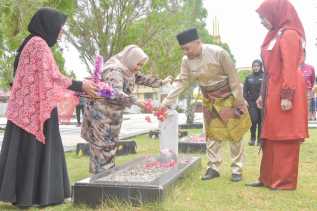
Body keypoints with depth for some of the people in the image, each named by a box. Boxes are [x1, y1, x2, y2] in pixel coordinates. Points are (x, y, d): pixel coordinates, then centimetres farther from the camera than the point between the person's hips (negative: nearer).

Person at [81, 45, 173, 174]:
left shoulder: (129, 70, 4)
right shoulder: (114, 70, -26)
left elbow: (142, 79, 21)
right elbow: (115, 93, -41)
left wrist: (161, 82, 17)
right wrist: (136, 102, -52)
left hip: (113, 115, 10)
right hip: (101, 115, -10)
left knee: (110, 147, 14)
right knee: (103, 149, -7)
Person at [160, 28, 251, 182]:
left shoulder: (218, 53, -25)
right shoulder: (186, 60, -10)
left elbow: (233, 76, -18)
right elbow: (182, 82, -5)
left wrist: (238, 100, -16)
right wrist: (167, 102, -12)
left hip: (228, 97, -4)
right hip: (209, 100, 5)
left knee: (235, 134, 2)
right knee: (212, 134, 8)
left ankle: (237, 169, 12)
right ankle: (213, 167, 18)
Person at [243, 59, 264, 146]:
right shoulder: (249, 77, 13)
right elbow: (245, 90, 10)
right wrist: (245, 101, -1)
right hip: (252, 102, 2)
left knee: (261, 121, 2)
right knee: (254, 120, -8)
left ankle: (260, 139, 13)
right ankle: (253, 138, 6)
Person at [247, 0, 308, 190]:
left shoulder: (289, 34, -10)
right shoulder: (275, 35, 18)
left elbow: (290, 67, -17)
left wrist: (287, 95, -22)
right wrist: (263, 95, 20)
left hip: (284, 94, -9)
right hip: (273, 93, 9)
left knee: (284, 138, -4)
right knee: (271, 138, 11)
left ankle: (285, 181, 4)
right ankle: (269, 178, 18)